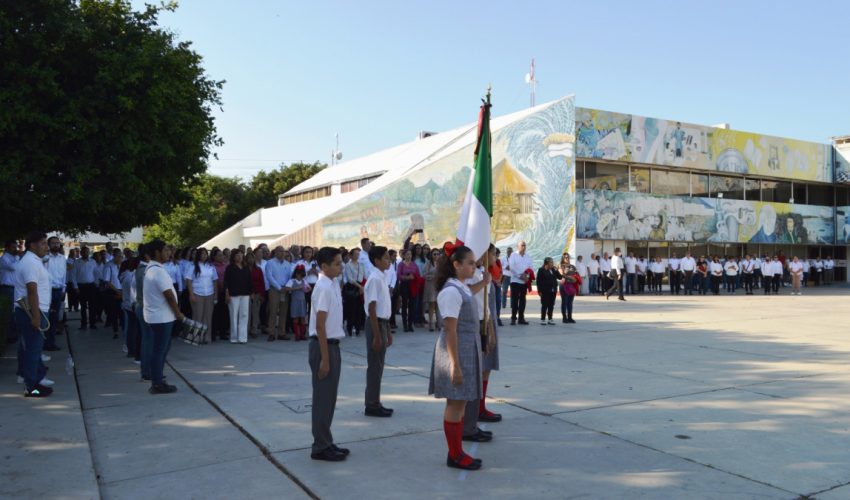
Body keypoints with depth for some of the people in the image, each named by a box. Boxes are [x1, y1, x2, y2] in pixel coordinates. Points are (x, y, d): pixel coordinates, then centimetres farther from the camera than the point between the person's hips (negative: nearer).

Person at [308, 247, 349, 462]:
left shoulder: (332, 285, 10)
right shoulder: (324, 288, -18)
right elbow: (320, 326, -21)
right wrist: (324, 358, -20)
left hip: (332, 345, 9)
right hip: (323, 346, -9)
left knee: (329, 397, 16)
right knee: (323, 398, 0)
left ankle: (326, 443, 26)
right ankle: (321, 447, 11)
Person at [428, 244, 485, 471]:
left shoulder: (463, 288, 11)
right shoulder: (451, 291, -18)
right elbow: (450, 330, -21)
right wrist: (455, 364, -22)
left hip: (468, 350, 10)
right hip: (456, 351, -10)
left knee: (461, 403, 15)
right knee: (455, 404, 1)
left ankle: (457, 452, 25)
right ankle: (454, 456, 13)